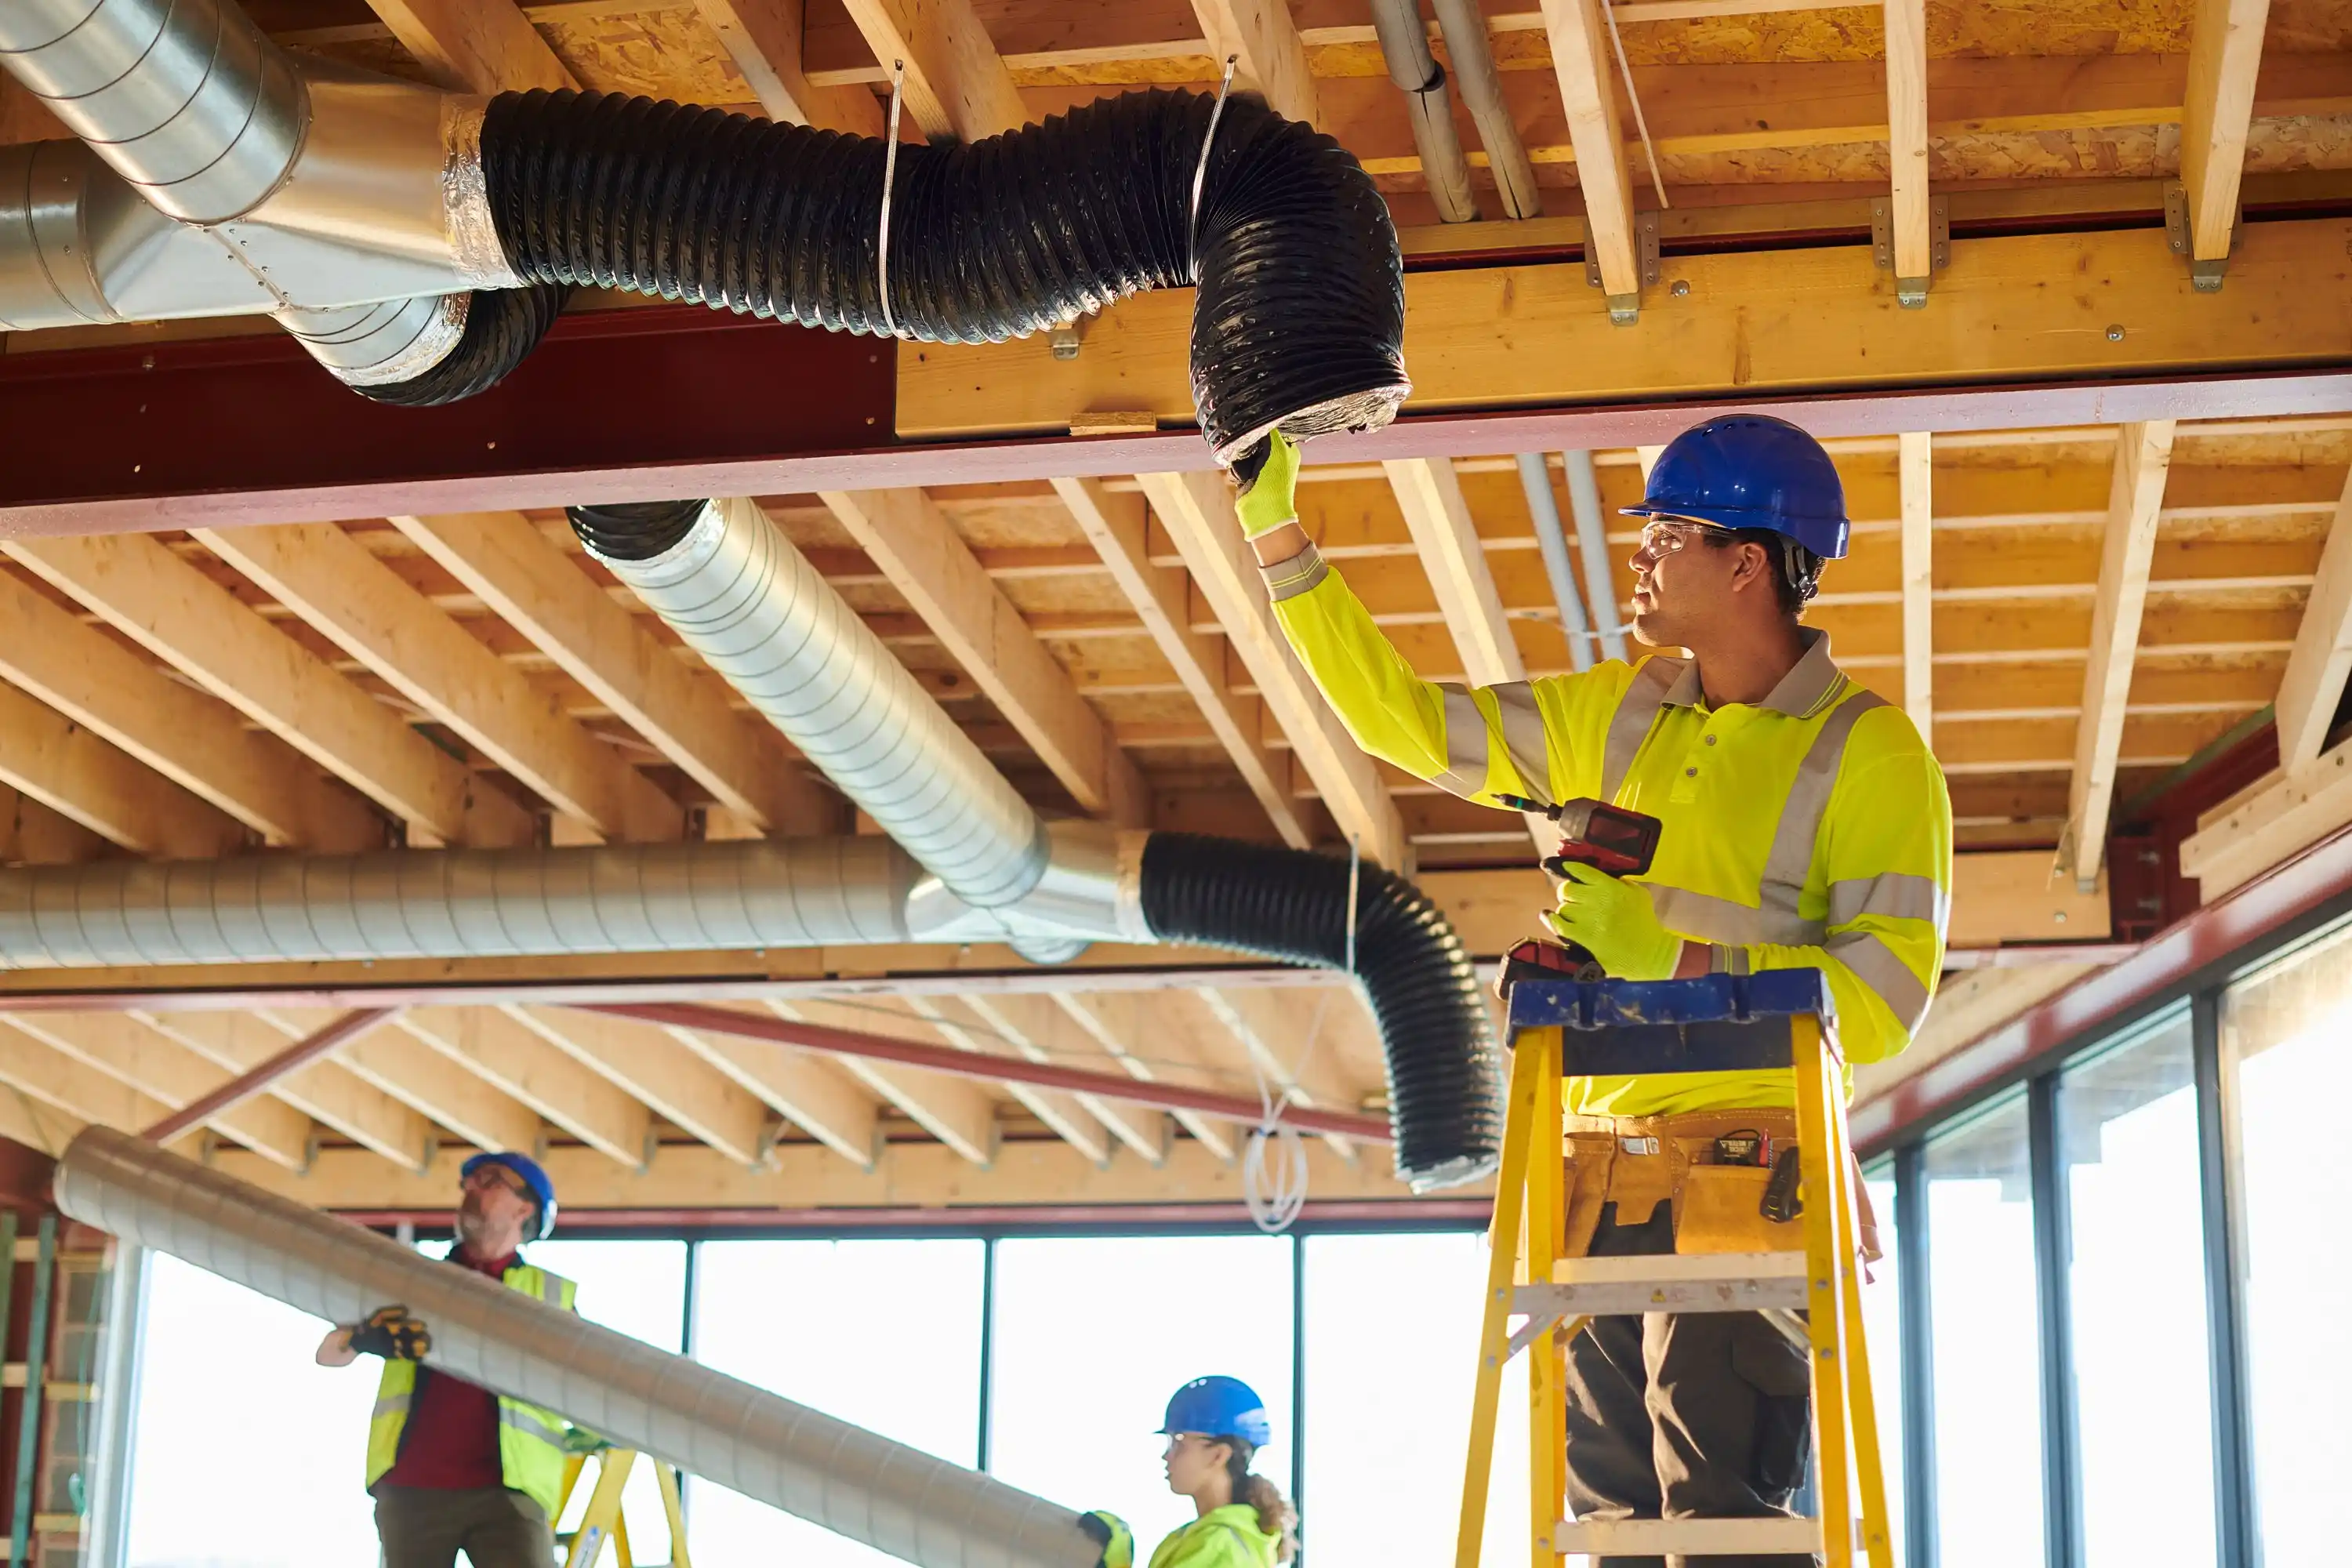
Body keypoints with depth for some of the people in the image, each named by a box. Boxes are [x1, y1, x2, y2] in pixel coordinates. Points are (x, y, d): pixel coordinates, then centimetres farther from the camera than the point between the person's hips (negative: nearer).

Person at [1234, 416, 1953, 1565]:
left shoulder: (1867, 750, -2)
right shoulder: (1617, 716, 17)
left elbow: (1884, 1002, -10)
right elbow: (1403, 718, 18)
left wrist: (1679, 956, -18)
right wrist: (1277, 536, 14)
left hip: (1743, 1168, -6)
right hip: (1599, 1172, 6)